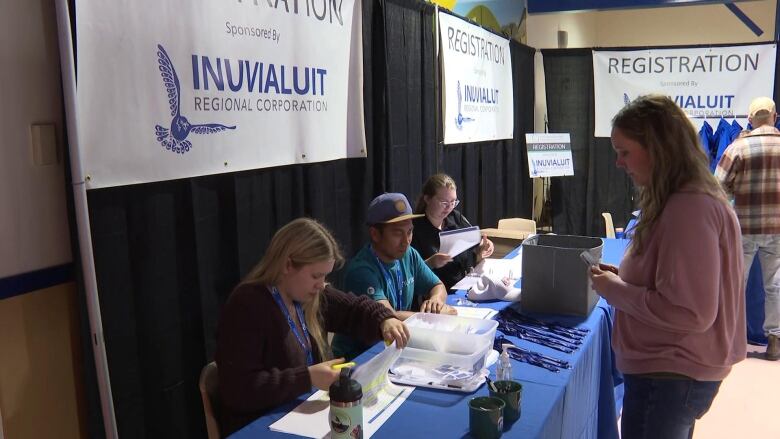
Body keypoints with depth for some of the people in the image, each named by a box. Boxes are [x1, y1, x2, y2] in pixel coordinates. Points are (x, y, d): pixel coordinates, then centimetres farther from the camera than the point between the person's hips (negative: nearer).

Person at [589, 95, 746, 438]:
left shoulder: (689, 208, -24)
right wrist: (623, 276, 3)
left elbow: (691, 312, -27)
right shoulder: (689, 199, 8)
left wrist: (614, 290, -16)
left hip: (670, 378, -10)